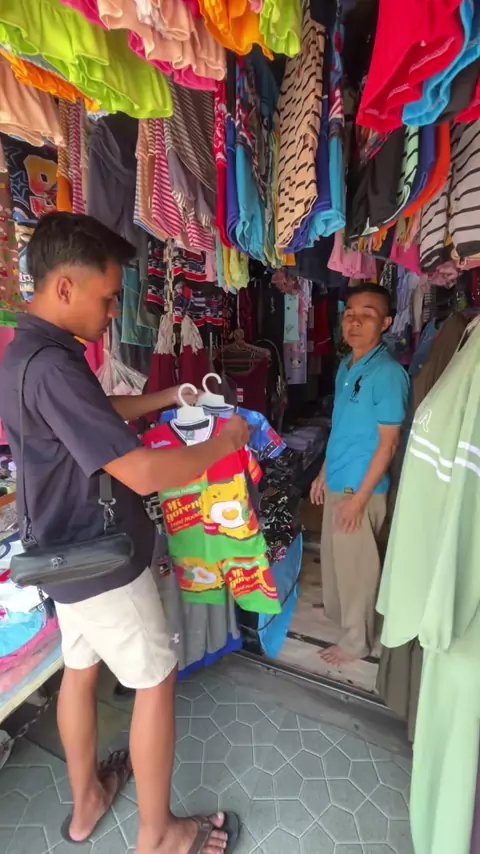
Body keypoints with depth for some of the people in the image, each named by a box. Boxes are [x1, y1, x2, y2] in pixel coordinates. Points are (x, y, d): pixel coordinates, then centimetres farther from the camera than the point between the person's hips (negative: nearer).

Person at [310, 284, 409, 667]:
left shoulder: (389, 373, -18)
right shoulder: (345, 367, 6)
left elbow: (388, 443, -18)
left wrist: (360, 497, -17)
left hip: (361, 488, -8)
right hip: (338, 483, 8)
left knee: (357, 565, 9)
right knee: (333, 556, 22)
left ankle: (357, 639, 31)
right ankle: (337, 612, 46)